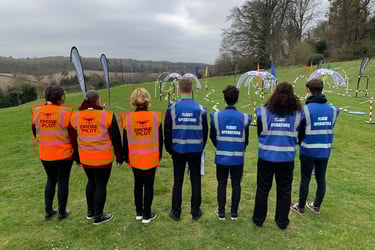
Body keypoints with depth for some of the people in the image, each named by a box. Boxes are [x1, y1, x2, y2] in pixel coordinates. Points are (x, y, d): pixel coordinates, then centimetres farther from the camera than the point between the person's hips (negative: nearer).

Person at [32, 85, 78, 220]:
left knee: (51, 180, 22)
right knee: (63, 182, 10)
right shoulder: (65, 112, -15)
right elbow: (72, 135, -11)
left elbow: (35, 132, 10)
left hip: (45, 154, 4)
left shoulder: (37, 111, -2)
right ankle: (62, 212, 21)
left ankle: (48, 211, 28)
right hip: (64, 154, -4)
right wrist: (76, 153, 0)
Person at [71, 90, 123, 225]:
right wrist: (119, 156, 2)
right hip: (103, 158, -5)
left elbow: (74, 138, 11)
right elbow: (116, 138, -7)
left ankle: (90, 211, 35)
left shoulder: (76, 116, 0)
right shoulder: (107, 115, -14)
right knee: (101, 185, 7)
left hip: (85, 157, 5)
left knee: (91, 182, 23)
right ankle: (98, 216, 19)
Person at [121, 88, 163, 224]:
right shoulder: (156, 116, -9)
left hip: (135, 158, 1)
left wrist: (126, 157, 12)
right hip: (152, 158, -1)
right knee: (149, 185, 10)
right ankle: (147, 215, 20)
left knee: (138, 184, 18)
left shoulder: (127, 118, -9)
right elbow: (160, 139, -1)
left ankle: (139, 212, 31)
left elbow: (125, 141, -1)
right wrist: (159, 156, 12)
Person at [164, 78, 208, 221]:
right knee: (196, 181, 12)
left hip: (178, 150, 0)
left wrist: (169, 149, 10)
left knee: (177, 181, 12)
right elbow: (205, 132, 2)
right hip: (195, 151, 0)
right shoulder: (201, 109, -5)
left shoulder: (172, 108, -8)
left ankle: (176, 212, 20)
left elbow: (167, 132, -3)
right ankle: (195, 212, 21)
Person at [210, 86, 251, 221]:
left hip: (221, 156, 0)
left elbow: (212, 136, 1)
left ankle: (221, 212, 22)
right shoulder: (244, 117, -10)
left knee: (221, 184, 13)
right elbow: (246, 139, 0)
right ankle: (234, 212, 24)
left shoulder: (216, 116, -10)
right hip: (238, 157, 0)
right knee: (236, 185, 13)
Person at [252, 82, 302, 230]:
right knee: (284, 190, 15)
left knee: (262, 189, 13)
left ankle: (258, 219, 26)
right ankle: (282, 221, 28)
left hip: (266, 157, -1)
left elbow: (259, 133, 1)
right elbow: (299, 136, 6)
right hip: (287, 158, 1)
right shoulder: (298, 114, -6)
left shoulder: (264, 112, -11)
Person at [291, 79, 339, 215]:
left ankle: (301, 207, 21)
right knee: (321, 179, 16)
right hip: (324, 151, 4)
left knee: (305, 179, 8)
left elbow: (300, 131, -6)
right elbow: (330, 129, 7)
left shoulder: (306, 109, -15)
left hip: (308, 151, -4)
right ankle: (316, 206, 30)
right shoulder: (332, 109, -3)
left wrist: (300, 142, 13)